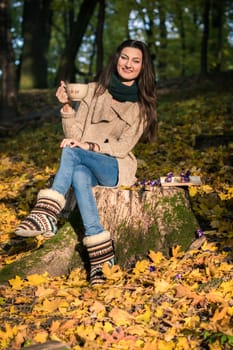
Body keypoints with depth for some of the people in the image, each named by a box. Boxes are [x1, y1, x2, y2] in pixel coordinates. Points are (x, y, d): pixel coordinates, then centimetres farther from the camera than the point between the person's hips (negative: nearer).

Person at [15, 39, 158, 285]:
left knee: (71, 152, -32)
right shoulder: (94, 91, 8)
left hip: (116, 169, -1)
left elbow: (123, 146, -6)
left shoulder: (143, 106, 5)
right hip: (85, 165, 1)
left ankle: (46, 214, -41)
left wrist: (90, 146, -22)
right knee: (80, 176, -37)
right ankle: (101, 256, -43)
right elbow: (75, 135, 3)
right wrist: (67, 106, -14)